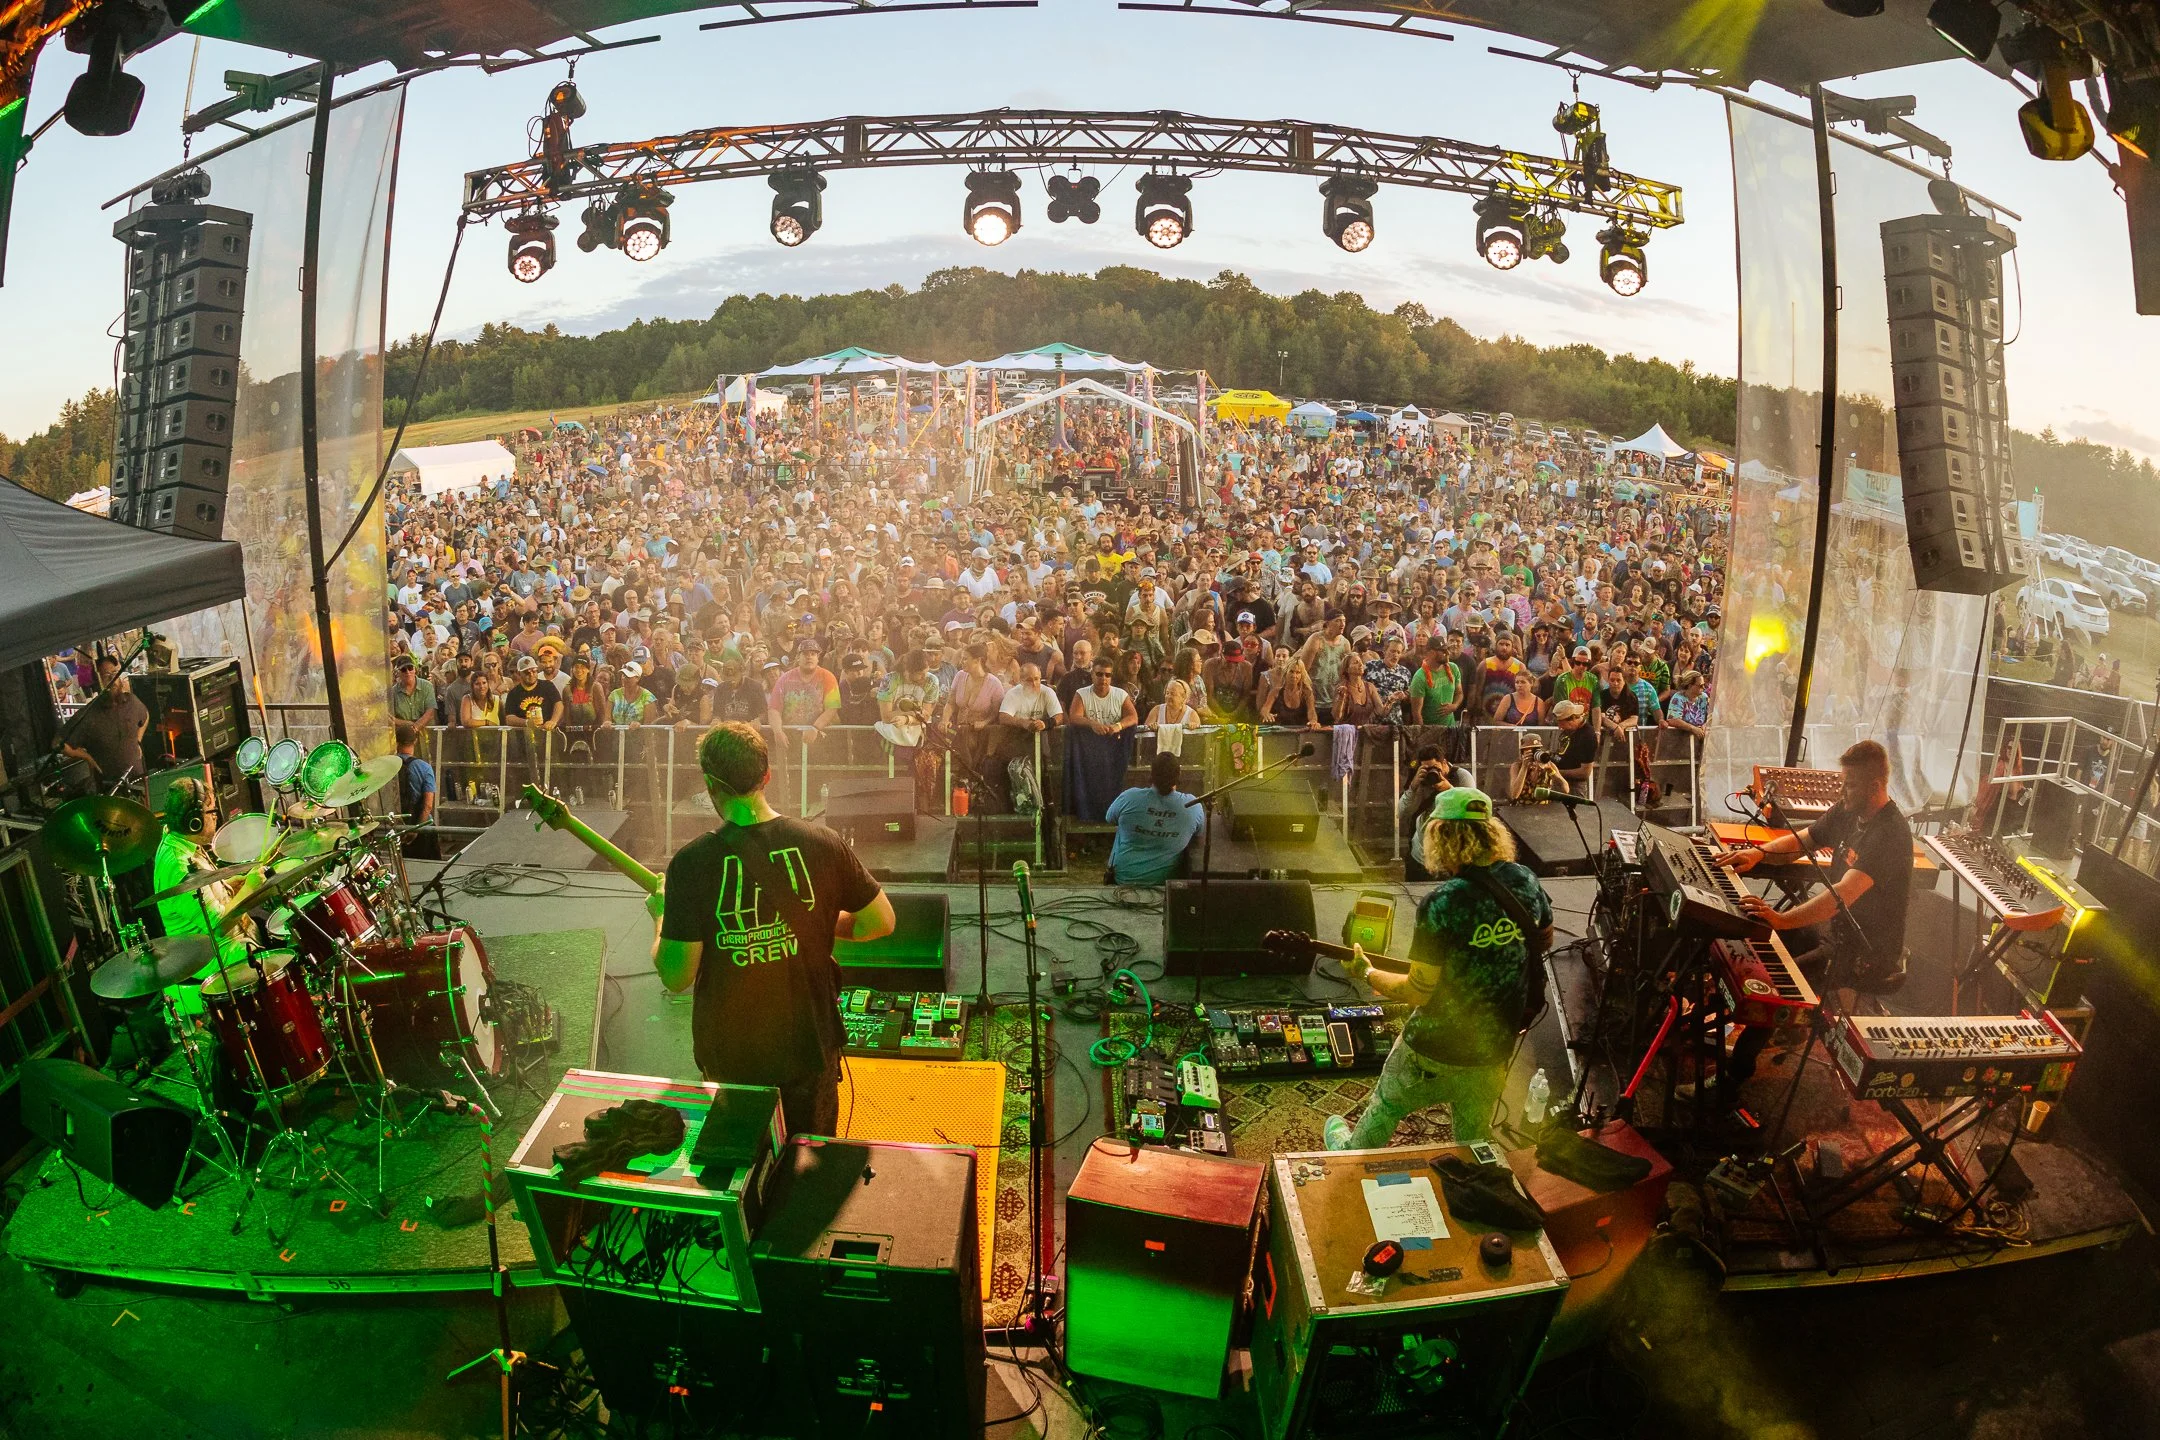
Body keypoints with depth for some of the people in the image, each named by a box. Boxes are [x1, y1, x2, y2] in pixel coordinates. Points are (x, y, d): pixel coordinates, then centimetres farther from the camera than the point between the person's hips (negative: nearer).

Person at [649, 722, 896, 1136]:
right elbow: (881, 922, -3)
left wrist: (661, 916, 2)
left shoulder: (692, 864, -20)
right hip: (810, 1048, 2)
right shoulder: (823, 844, -13)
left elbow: (676, 977, -16)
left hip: (728, 1056, -1)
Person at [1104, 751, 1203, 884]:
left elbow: (1109, 818, 2)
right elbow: (1199, 833, 6)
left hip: (1124, 877, -1)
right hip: (1165, 879, 1)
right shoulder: (1193, 806, -15)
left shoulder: (1130, 797, -19)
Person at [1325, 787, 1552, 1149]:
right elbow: (1545, 941, 10)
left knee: (1386, 1106, 24)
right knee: (1474, 1136, 25)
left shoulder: (1440, 904, -27)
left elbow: (1418, 992, -22)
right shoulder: (1525, 882, -9)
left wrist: (1368, 974, -5)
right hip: (1496, 1047, 4)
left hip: (1435, 1049, -4)